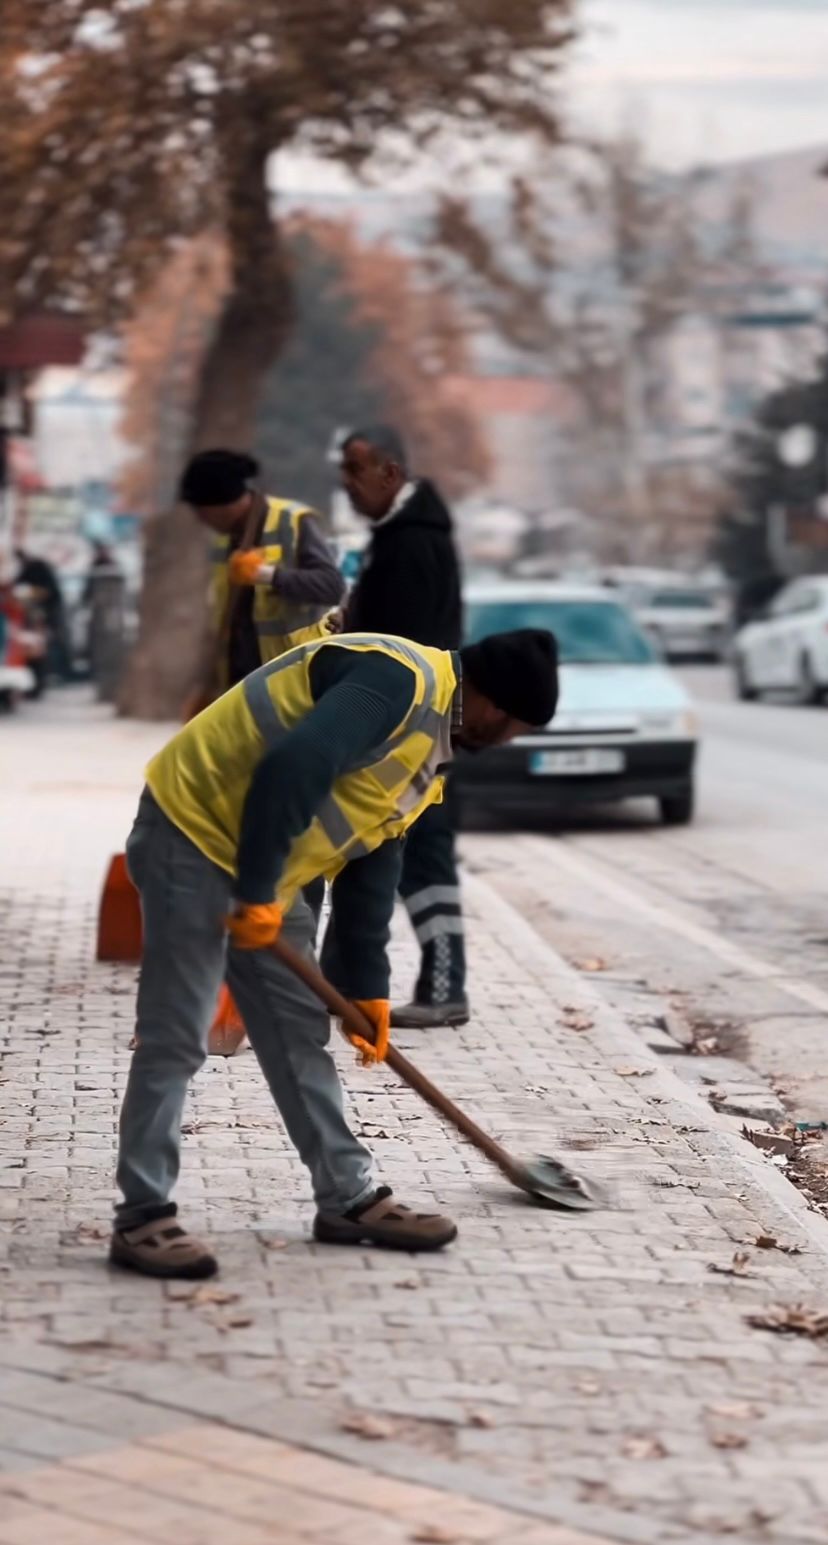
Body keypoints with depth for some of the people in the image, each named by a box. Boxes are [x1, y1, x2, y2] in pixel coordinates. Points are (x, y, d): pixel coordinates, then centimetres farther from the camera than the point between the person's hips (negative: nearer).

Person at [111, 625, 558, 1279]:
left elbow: (371, 863, 18)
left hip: (262, 874, 10)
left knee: (300, 1033, 13)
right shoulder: (400, 680, -20)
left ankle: (349, 1197, 21)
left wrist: (364, 983, 19)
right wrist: (257, 893, -25)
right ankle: (143, 1219, 0)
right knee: (174, 1040, -7)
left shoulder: (432, 739, 13)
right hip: (193, 832, -10)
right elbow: (289, 771, -32)